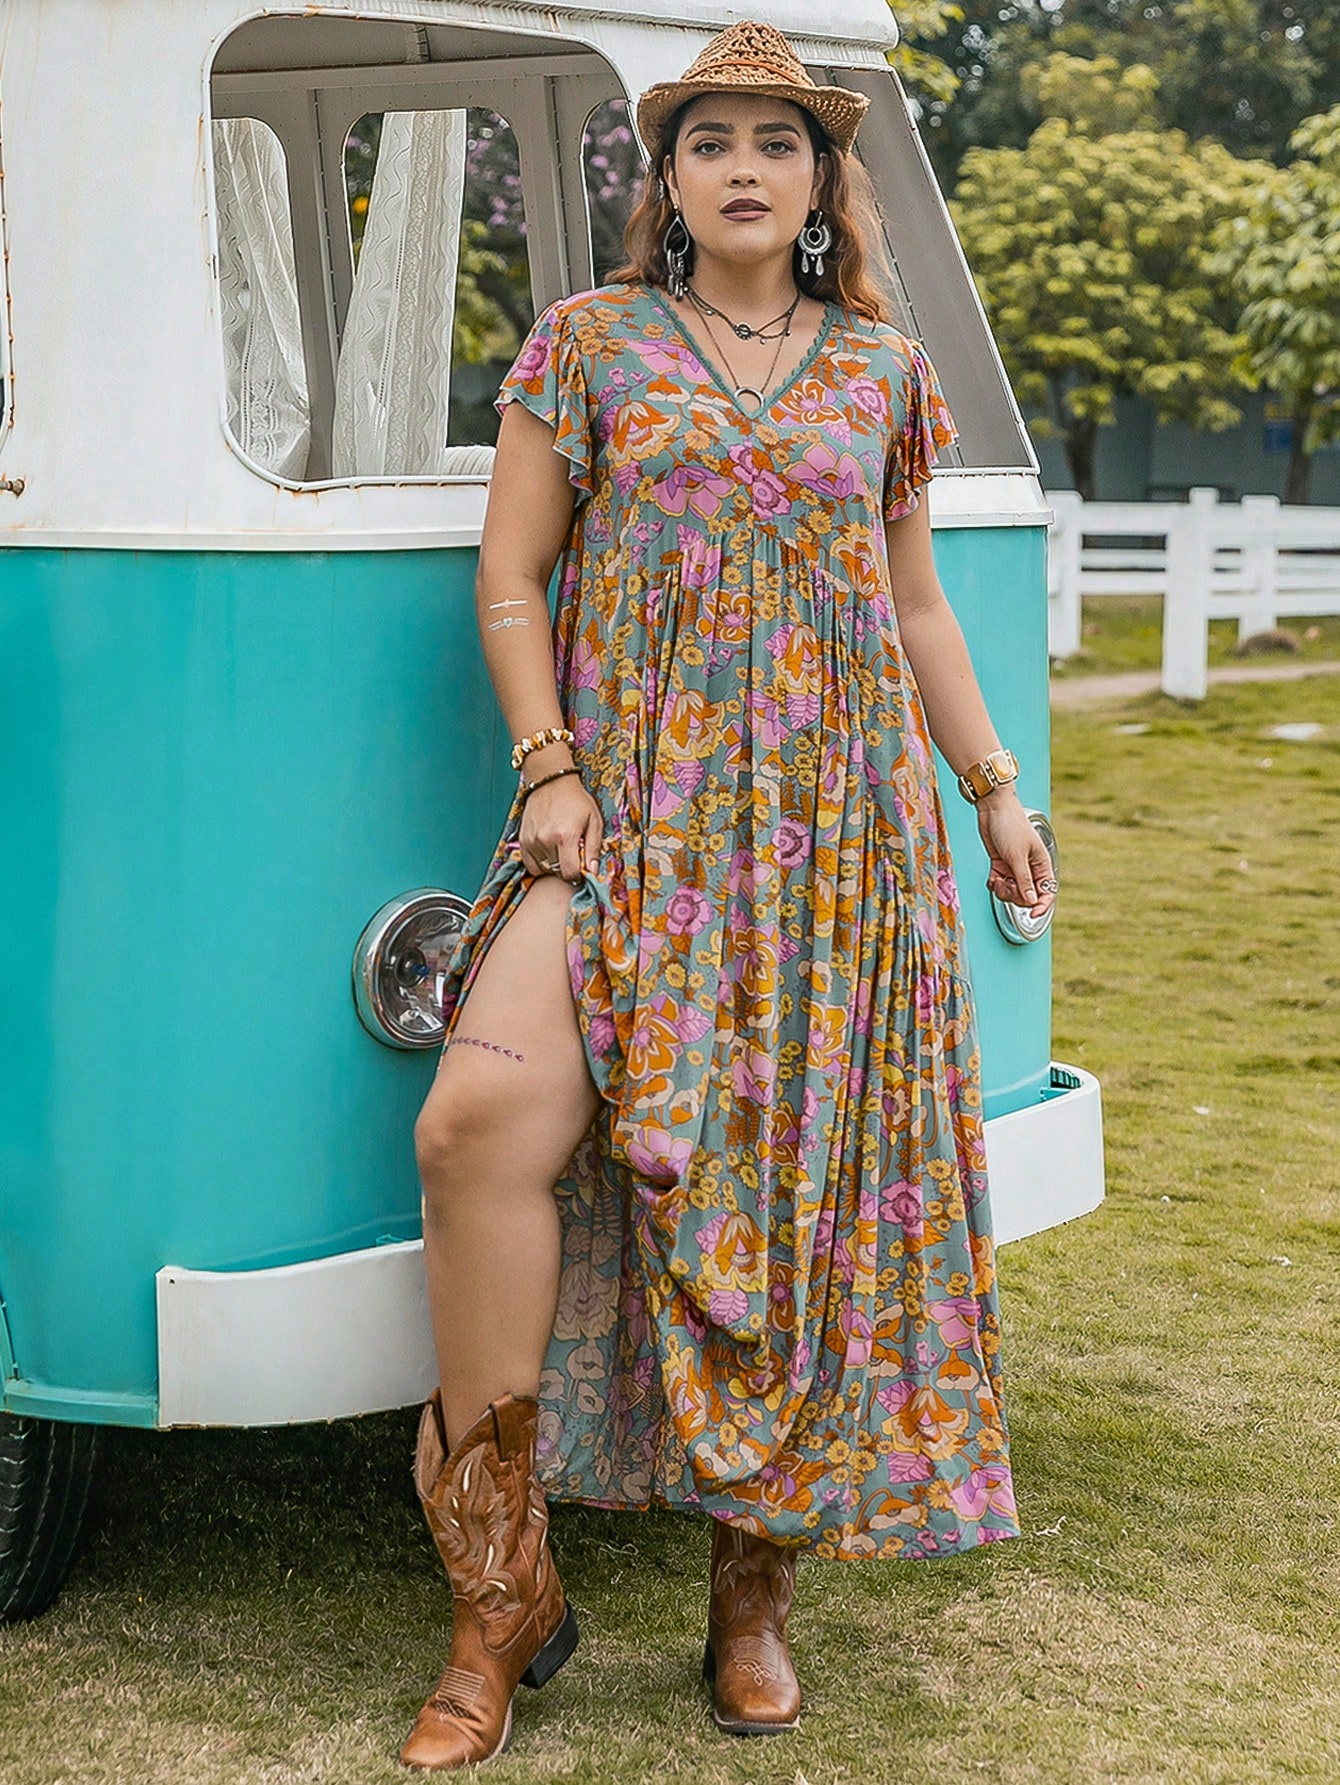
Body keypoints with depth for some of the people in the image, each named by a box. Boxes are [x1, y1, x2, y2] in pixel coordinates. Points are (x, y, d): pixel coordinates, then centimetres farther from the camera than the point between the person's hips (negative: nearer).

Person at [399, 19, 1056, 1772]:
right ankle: (504, 1592, -13)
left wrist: (993, 787, 18)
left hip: (839, 824, 2)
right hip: (631, 822, -2)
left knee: (801, 1196, -1)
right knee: (484, 1121, -23)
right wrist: (551, 770, -5)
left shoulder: (883, 371, 14)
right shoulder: (589, 345, 8)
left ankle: (756, 1591, 15)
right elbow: (509, 580, 6)